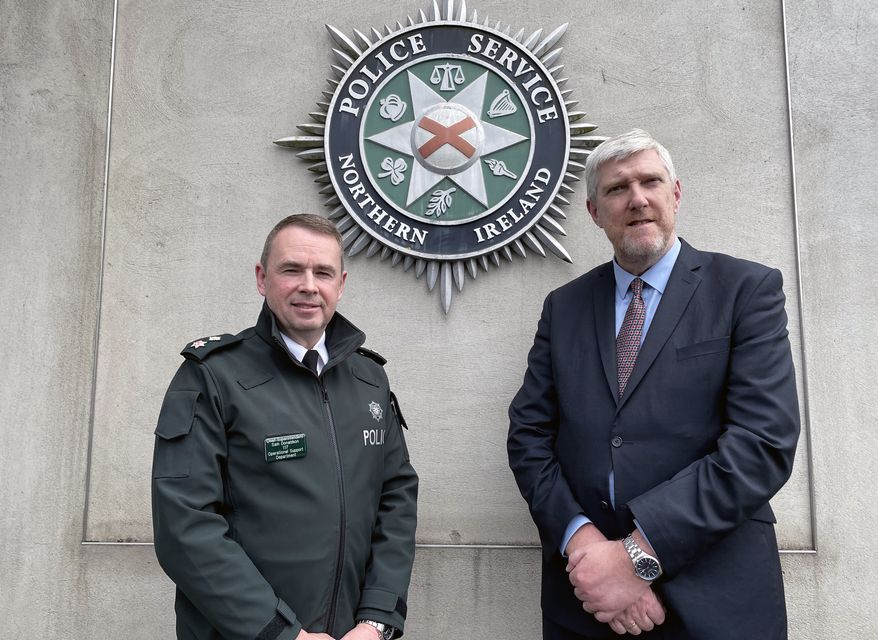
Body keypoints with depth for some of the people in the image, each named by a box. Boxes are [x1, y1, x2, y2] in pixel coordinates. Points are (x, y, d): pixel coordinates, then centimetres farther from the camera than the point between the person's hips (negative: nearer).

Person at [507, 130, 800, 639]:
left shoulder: (748, 289, -4)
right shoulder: (564, 306, 6)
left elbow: (766, 442, -13)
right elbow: (529, 435, 2)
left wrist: (641, 553, -18)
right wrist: (580, 539, -14)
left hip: (713, 597, -2)